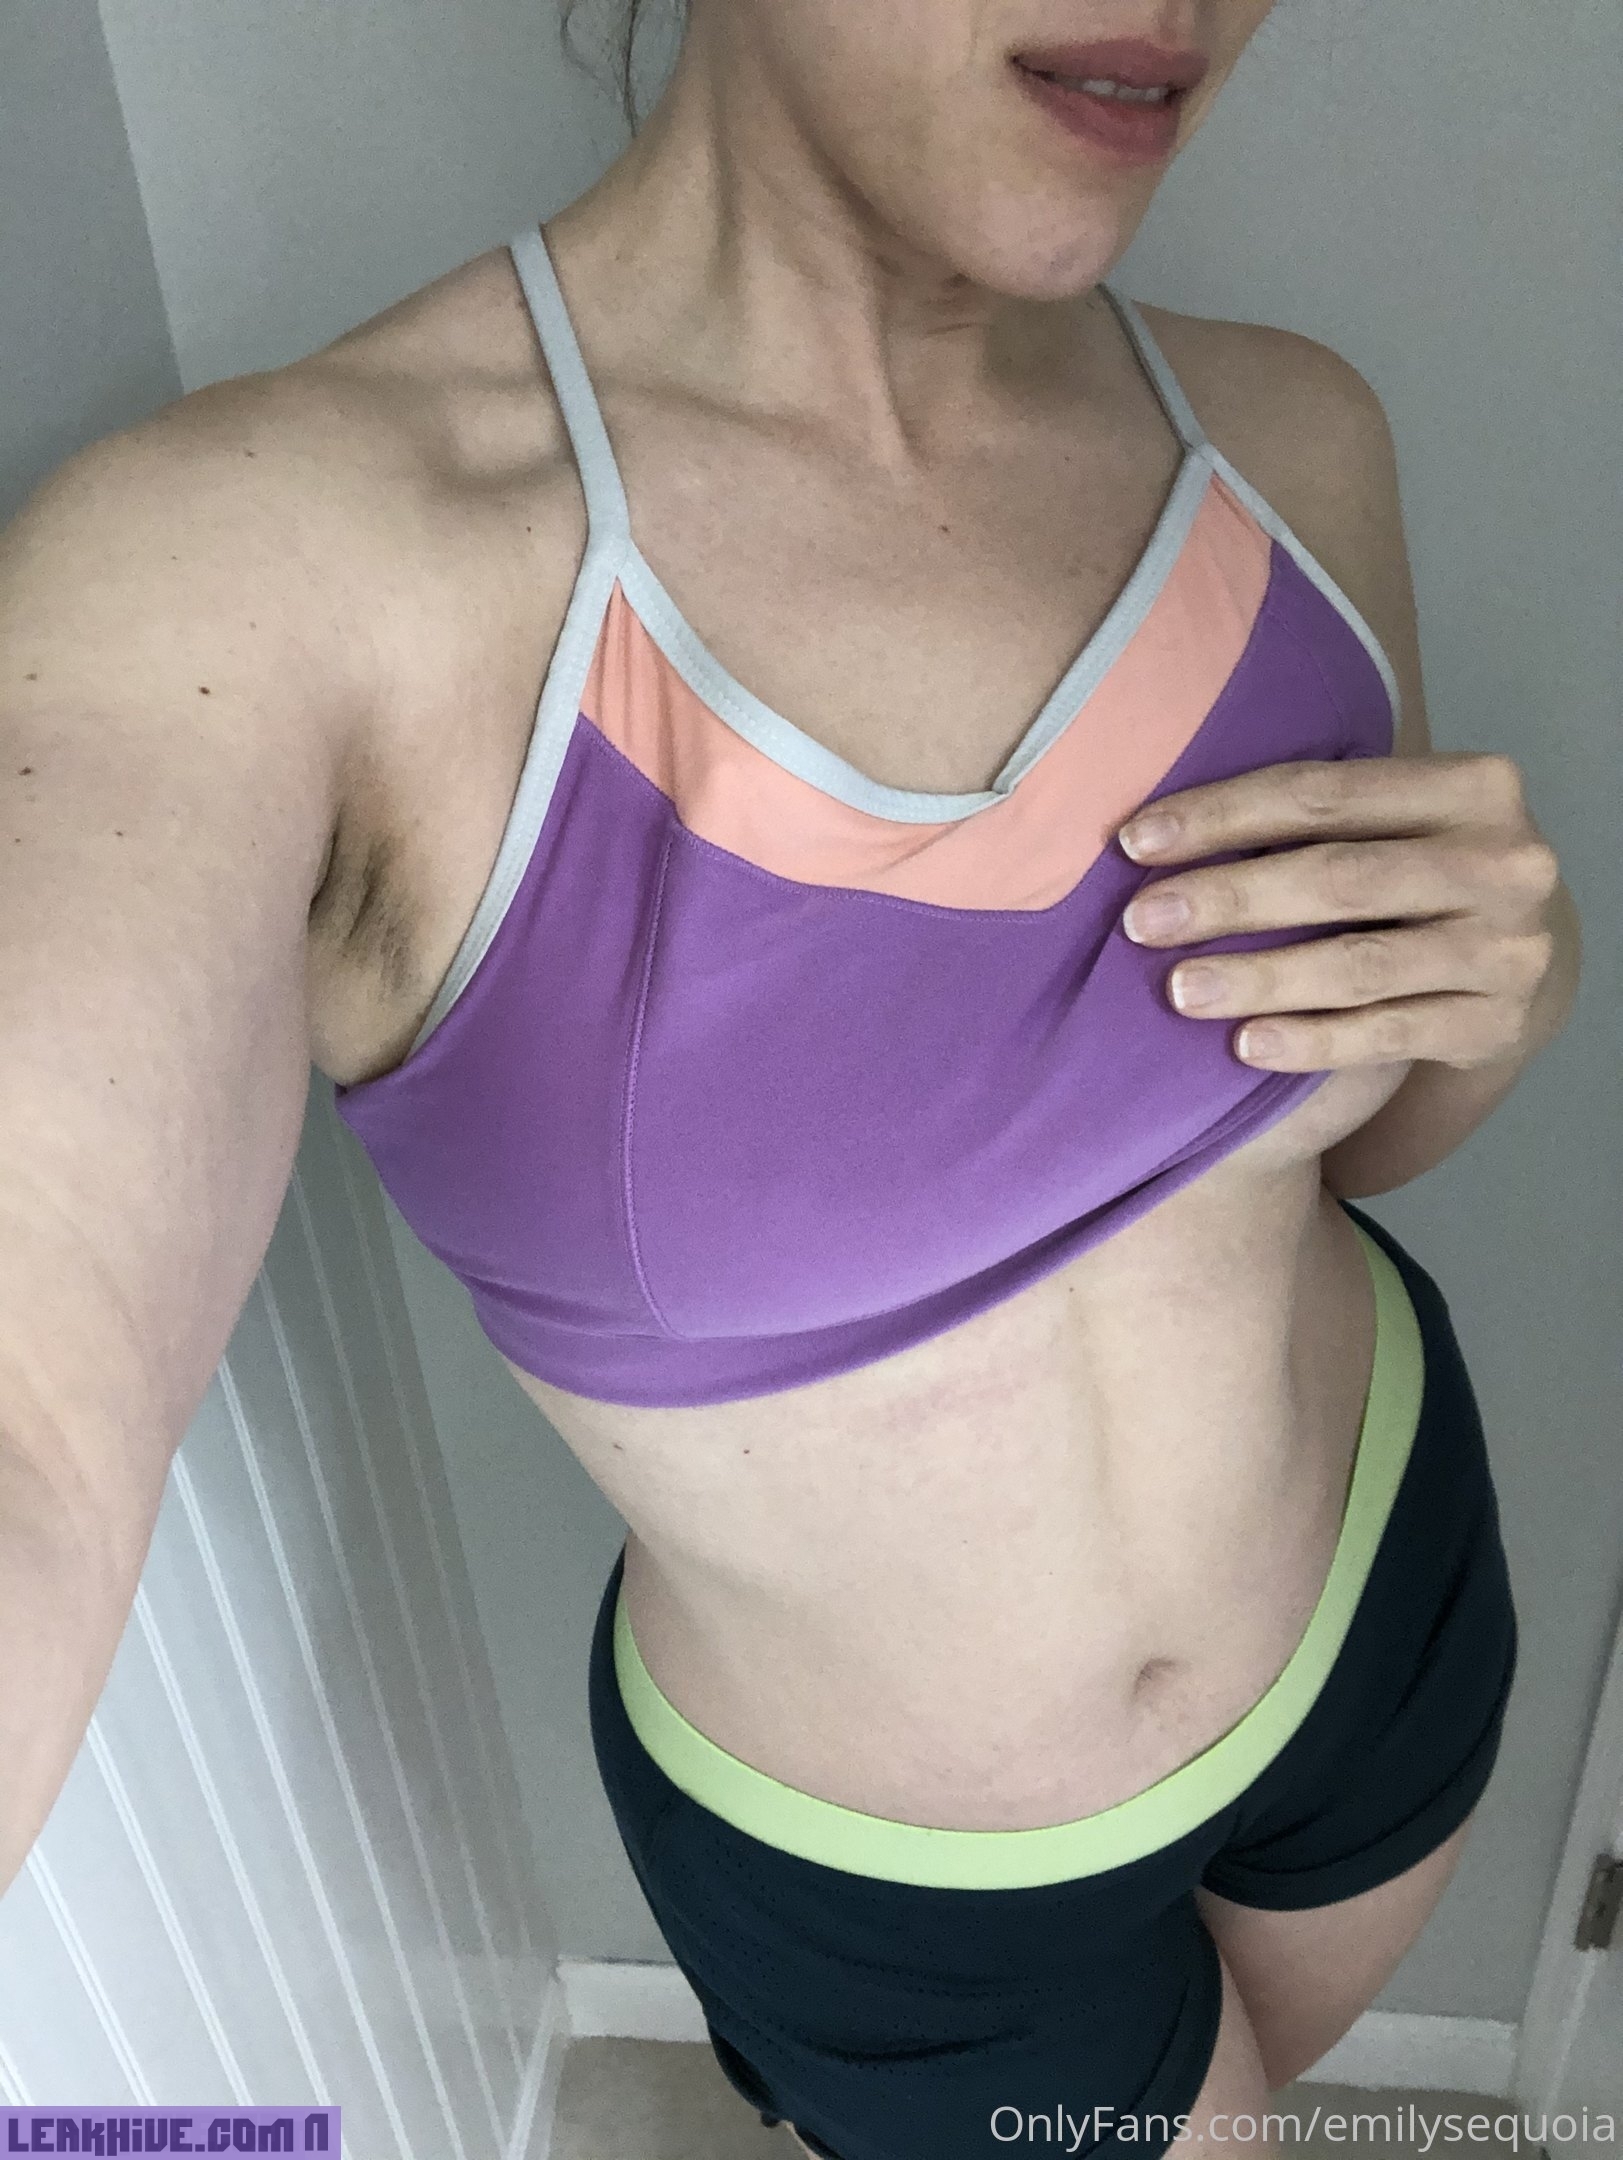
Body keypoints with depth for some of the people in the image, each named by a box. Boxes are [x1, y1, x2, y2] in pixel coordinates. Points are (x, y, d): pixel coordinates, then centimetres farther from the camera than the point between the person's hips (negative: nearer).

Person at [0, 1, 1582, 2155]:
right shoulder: (265, 555, -29)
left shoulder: (1282, 442, -14)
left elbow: (1355, 1129, -1)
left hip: (1381, 1579, 4)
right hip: (882, 1873, -3)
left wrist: (1504, 979, -23)